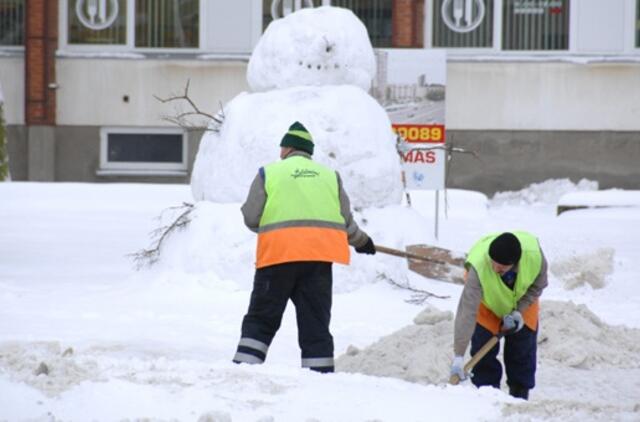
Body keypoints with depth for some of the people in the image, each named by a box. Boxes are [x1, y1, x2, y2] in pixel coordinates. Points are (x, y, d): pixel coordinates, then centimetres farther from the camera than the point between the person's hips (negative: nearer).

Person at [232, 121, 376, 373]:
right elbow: (346, 222, 16)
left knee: (261, 319, 5)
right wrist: (361, 241, 35)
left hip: (278, 256, -2)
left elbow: (251, 219, 2)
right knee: (315, 325, 6)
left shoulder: (268, 173, 6)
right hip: (319, 259, 2)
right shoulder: (329, 176, 15)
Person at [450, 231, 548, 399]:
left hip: (522, 302, 2)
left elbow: (538, 285, -14)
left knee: (523, 354, 6)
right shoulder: (478, 267, -45)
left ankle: (520, 397, 20)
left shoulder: (534, 253, -39)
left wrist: (520, 311, -27)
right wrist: (458, 356, -49)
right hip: (487, 305, -2)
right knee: (484, 354, -8)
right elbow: (467, 311, -46)